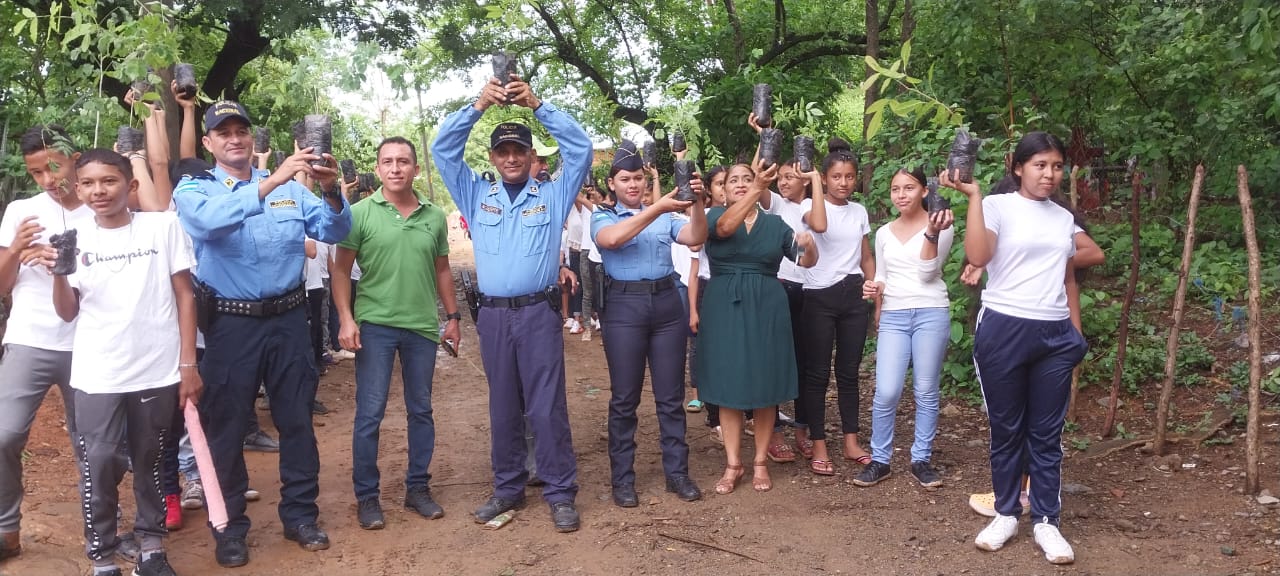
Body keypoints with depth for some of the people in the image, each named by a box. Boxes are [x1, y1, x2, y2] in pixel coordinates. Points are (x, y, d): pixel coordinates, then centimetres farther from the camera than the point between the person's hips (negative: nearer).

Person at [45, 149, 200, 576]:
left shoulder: (163, 226, -1)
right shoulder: (75, 239, 4)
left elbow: (184, 297, 1)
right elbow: (68, 312, 7)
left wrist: (188, 364, -2)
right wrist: (58, 274, -13)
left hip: (157, 372, -1)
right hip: (96, 376, 1)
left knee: (151, 462, 12)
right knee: (99, 465, 0)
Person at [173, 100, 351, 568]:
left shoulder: (290, 188, 6)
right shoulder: (194, 190, -2)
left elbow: (335, 232, 0)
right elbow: (209, 219, -25)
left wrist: (331, 193, -21)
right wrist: (270, 183, -37)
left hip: (288, 319, 3)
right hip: (231, 324, -2)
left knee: (296, 418, 10)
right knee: (226, 426, 6)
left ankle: (300, 514, 24)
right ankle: (229, 525, 20)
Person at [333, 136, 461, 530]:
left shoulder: (435, 216, 4)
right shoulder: (360, 213, -4)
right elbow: (341, 269, -4)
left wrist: (453, 316, 12)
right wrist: (346, 318, -12)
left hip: (422, 326, 3)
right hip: (374, 325, -3)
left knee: (421, 411, 11)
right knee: (369, 413, 2)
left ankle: (418, 488, 25)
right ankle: (366, 496, 15)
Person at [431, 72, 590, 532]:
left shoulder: (552, 195, 6)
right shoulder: (477, 196, 12)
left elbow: (580, 148, -3)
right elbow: (443, 149, 6)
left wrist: (536, 104, -9)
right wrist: (479, 105, -5)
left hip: (539, 312, -2)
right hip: (493, 315, 3)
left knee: (547, 405, -1)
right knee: (503, 406, 11)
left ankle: (560, 493, 9)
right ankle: (508, 488, 22)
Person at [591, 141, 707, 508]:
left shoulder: (666, 217, 13)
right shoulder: (603, 219, 5)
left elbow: (695, 238, -3)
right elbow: (612, 238, -19)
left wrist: (696, 204, -21)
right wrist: (658, 208, -24)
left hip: (667, 303, 3)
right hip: (625, 307, -2)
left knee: (671, 394, 7)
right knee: (624, 397, 3)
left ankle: (677, 472, 18)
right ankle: (622, 478, 13)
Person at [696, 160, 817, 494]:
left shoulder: (774, 223, 8)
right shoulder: (715, 216, 2)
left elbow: (807, 261, 6)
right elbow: (725, 227, -23)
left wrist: (809, 245, -18)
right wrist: (758, 189, -34)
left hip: (766, 308, 1)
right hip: (725, 309, -1)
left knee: (766, 385, 4)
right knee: (729, 384, 3)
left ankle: (760, 462, 17)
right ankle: (732, 464, 13)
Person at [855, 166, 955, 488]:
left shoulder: (940, 226, 0)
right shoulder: (884, 233, 13)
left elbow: (927, 272, -11)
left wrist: (932, 233, -24)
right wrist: (874, 290, -2)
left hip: (931, 314, -3)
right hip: (893, 317, 3)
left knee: (926, 393, 4)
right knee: (886, 393, -7)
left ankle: (921, 460, 17)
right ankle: (879, 460, 7)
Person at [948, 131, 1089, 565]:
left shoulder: (1064, 218, 14)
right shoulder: (997, 206, -3)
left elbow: (1068, 279, 20)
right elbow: (977, 256, -20)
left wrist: (1077, 333, 16)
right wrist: (974, 195, -20)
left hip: (1055, 334, 4)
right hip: (1004, 329, -4)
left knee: (1047, 431, 7)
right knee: (1006, 427, 7)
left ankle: (1046, 521, 16)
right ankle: (1006, 513, 20)